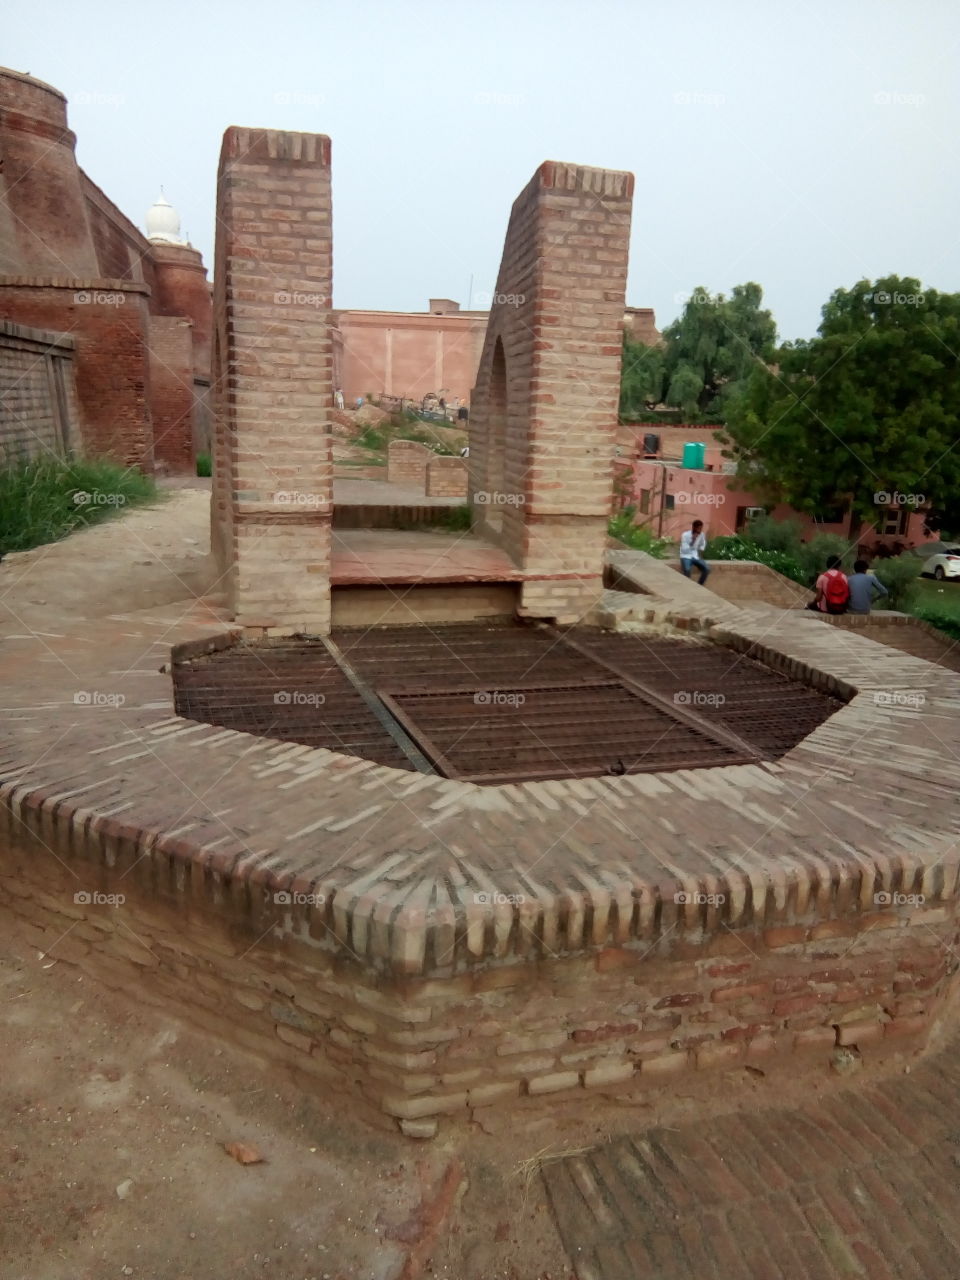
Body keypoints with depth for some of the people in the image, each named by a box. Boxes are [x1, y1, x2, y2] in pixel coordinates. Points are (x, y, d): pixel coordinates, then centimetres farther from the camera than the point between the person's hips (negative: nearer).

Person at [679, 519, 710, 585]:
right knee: (687, 570, -35)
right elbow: (684, 550, -20)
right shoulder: (685, 535, -17)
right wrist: (692, 541, -28)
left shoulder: (702, 534, -2)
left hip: (696, 556, 5)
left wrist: (700, 552, 5)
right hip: (686, 556, -5)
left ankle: (699, 586, 0)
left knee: (707, 569, -17)